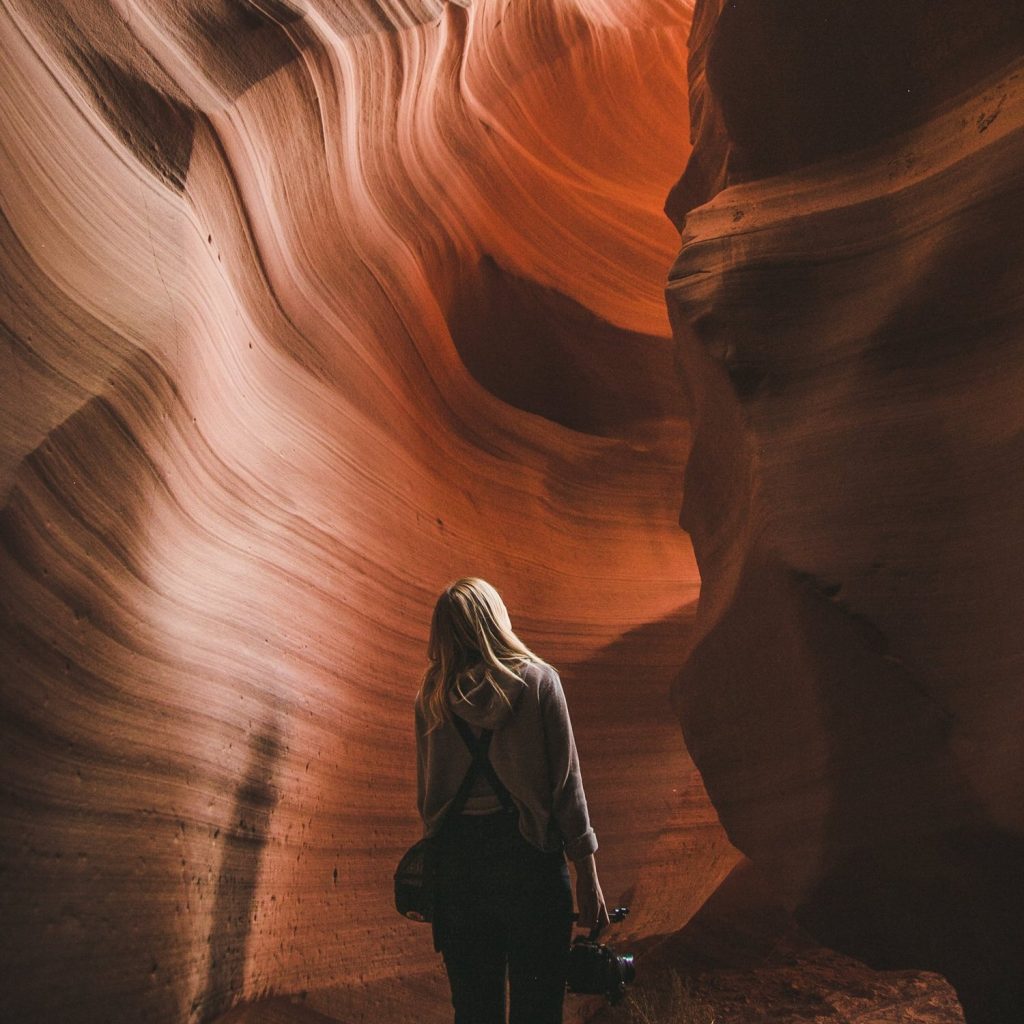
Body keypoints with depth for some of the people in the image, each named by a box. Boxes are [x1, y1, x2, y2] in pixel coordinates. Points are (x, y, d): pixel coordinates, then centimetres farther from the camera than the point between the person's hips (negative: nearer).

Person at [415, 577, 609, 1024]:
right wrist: (587, 875, -2)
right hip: (529, 850, -3)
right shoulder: (537, 679, -5)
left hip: (457, 856, 3)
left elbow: (426, 790, 7)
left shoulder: (432, 696, 3)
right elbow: (566, 782, -7)